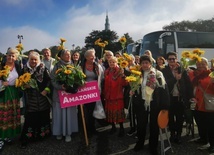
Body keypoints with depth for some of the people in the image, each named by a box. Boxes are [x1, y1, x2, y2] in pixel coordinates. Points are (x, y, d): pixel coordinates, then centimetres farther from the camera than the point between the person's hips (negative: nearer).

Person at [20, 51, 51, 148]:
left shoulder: (43, 68, -3)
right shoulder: (25, 69, 3)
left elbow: (49, 80, -4)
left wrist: (46, 90, -14)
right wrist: (24, 86, -9)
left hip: (42, 96, -1)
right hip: (30, 98, 1)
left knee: (43, 115, 8)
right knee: (30, 117, 3)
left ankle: (42, 133, 27)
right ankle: (26, 138, 15)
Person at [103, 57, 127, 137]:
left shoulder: (120, 71, -5)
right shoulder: (106, 72, 9)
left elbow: (124, 83, -14)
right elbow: (105, 84, 11)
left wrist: (123, 76, -28)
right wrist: (104, 94, 10)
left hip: (118, 95, -4)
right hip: (109, 95, 5)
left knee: (119, 111, -1)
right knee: (110, 111, 10)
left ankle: (121, 128, 14)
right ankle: (113, 127, 27)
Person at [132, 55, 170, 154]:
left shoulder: (158, 74, -7)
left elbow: (164, 89, -9)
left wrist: (164, 105, -13)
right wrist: (132, 92, -9)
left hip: (154, 104, -3)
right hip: (141, 103, 3)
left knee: (154, 125, 12)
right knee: (141, 124, 15)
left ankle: (153, 146, 31)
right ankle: (140, 143, 37)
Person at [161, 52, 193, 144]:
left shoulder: (182, 70, 0)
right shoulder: (164, 71, -3)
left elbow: (188, 84, -1)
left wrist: (190, 96, -7)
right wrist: (175, 78, -18)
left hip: (180, 98, 1)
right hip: (169, 98, 0)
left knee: (180, 118, 10)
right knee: (171, 117, 13)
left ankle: (179, 134, 27)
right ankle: (172, 134, 31)